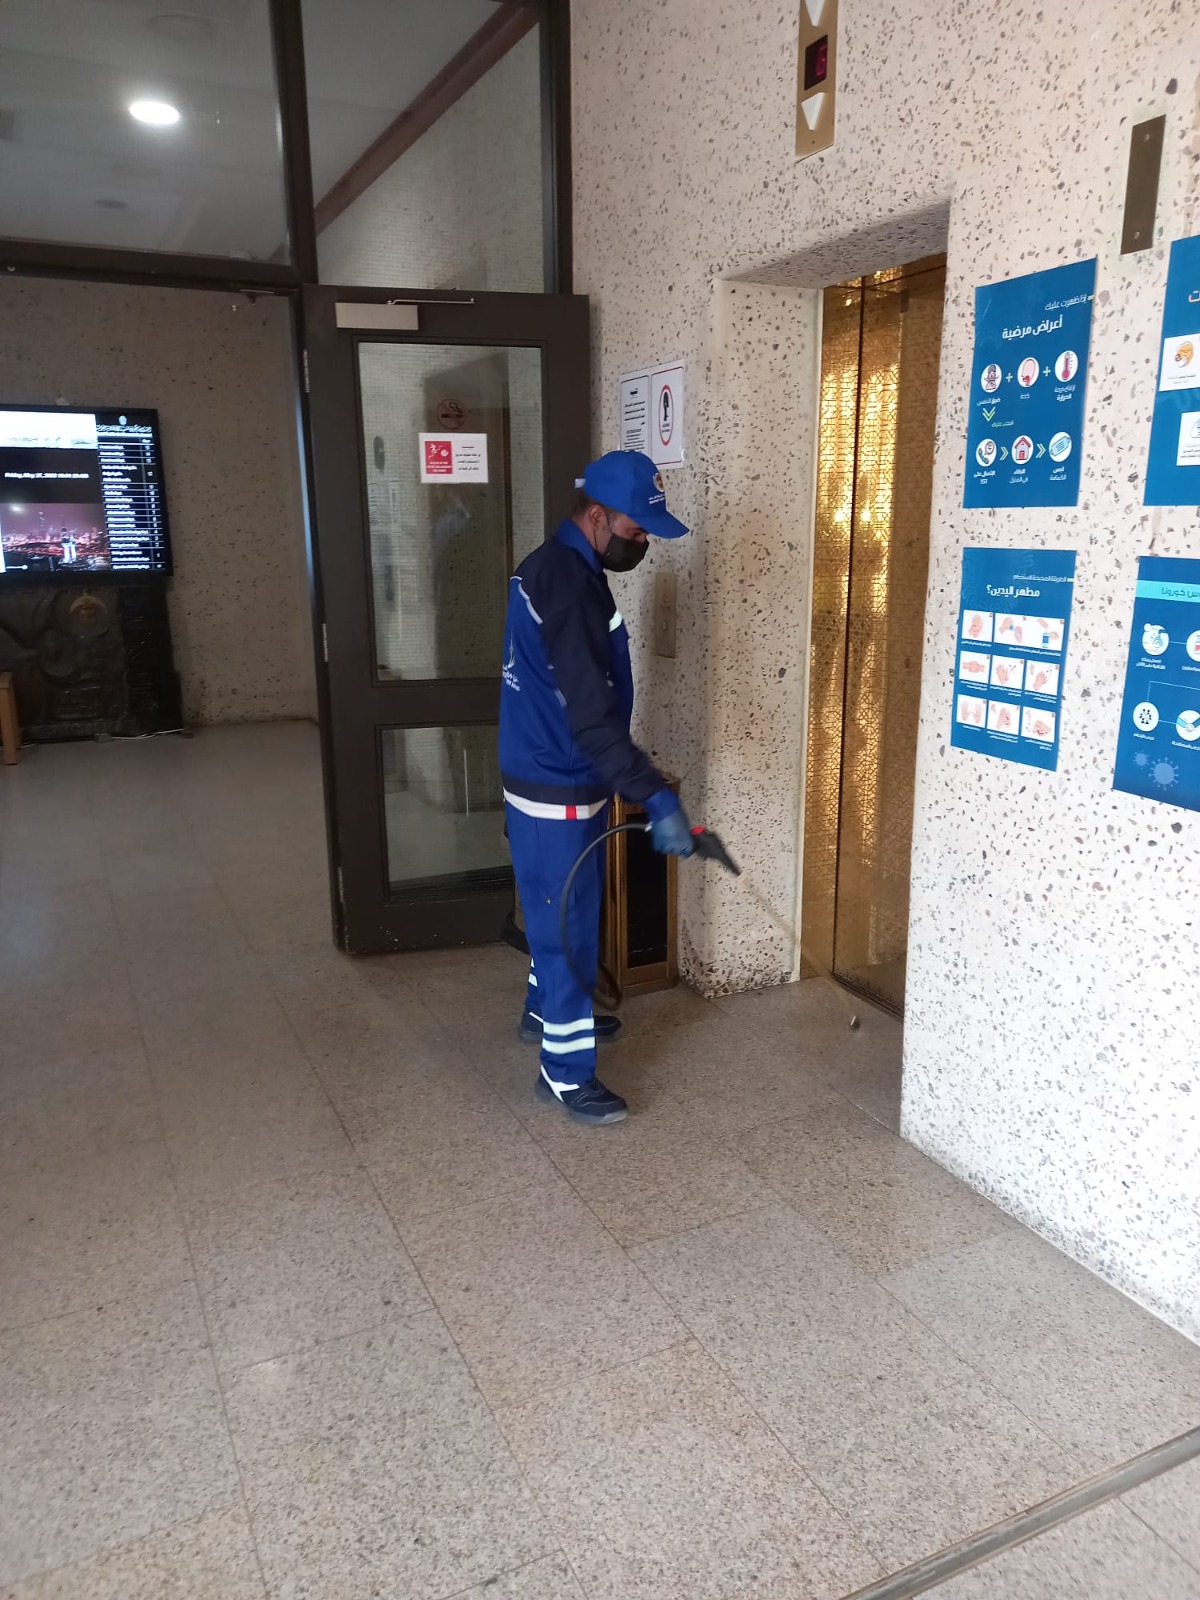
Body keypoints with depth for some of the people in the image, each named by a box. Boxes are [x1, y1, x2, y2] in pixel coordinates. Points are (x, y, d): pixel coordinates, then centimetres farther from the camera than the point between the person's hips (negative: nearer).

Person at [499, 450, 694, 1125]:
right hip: (557, 792, -10)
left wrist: (641, 778, 25)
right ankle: (567, 1072, 12)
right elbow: (593, 714, -31)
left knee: (563, 911, 24)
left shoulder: (556, 568, 9)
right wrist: (659, 798, -34)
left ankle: (548, 1011, 43)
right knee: (567, 922, 0)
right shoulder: (569, 586, -25)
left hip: (557, 778, 10)